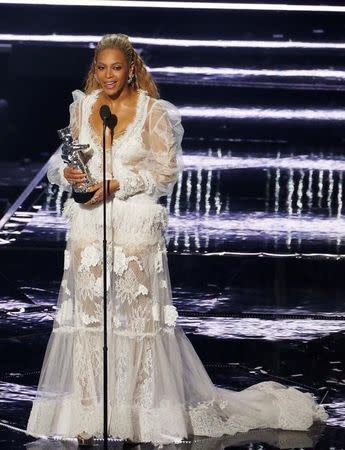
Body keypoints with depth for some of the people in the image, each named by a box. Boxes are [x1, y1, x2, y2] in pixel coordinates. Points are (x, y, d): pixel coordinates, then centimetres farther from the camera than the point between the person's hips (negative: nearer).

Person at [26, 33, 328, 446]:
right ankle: (89, 408, 15)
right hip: (88, 225, 4)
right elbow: (64, 158, 13)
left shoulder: (154, 112, -6)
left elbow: (167, 171, -7)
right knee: (87, 313, 6)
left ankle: (152, 410, 7)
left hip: (135, 227, -4)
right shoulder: (82, 106, 7)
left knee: (139, 314, -1)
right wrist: (67, 173, -10)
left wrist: (117, 184, -16)